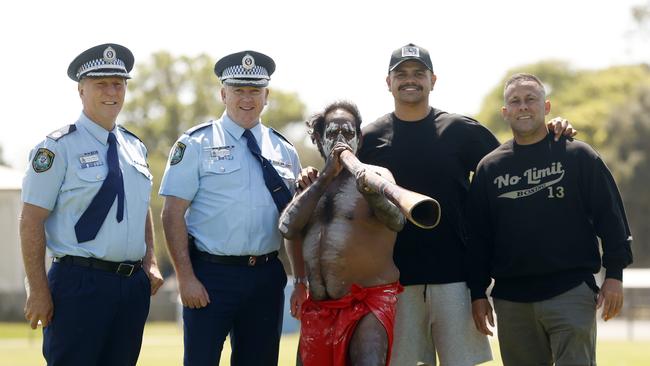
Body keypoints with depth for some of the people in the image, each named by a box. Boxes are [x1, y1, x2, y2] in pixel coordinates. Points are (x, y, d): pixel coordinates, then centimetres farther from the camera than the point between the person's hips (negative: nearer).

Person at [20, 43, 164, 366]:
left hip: (134, 284, 6)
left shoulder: (135, 147, 14)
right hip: (80, 285, -6)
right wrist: (38, 291, -14)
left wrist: (150, 262, 7)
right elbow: (31, 221, -9)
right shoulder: (59, 147, -6)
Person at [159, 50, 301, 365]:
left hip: (267, 277, 4)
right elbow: (173, 215, -5)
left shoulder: (284, 150, 12)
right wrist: (186, 278, -13)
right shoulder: (196, 144, -1)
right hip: (211, 275, -4)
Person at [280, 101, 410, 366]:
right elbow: (288, 228, -1)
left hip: (370, 302, -6)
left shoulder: (376, 175, 2)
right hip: (318, 308, 6)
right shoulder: (312, 184, 17)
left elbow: (396, 221, -18)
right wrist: (326, 177, -7)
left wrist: (370, 193, -41)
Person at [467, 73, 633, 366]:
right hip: (511, 299, 3)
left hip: (571, 294, -3)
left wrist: (614, 275, -4)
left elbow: (610, 217, 2)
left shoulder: (578, 156, 4)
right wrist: (478, 294, 8)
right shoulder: (489, 168, 12)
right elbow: (478, 237, 13)